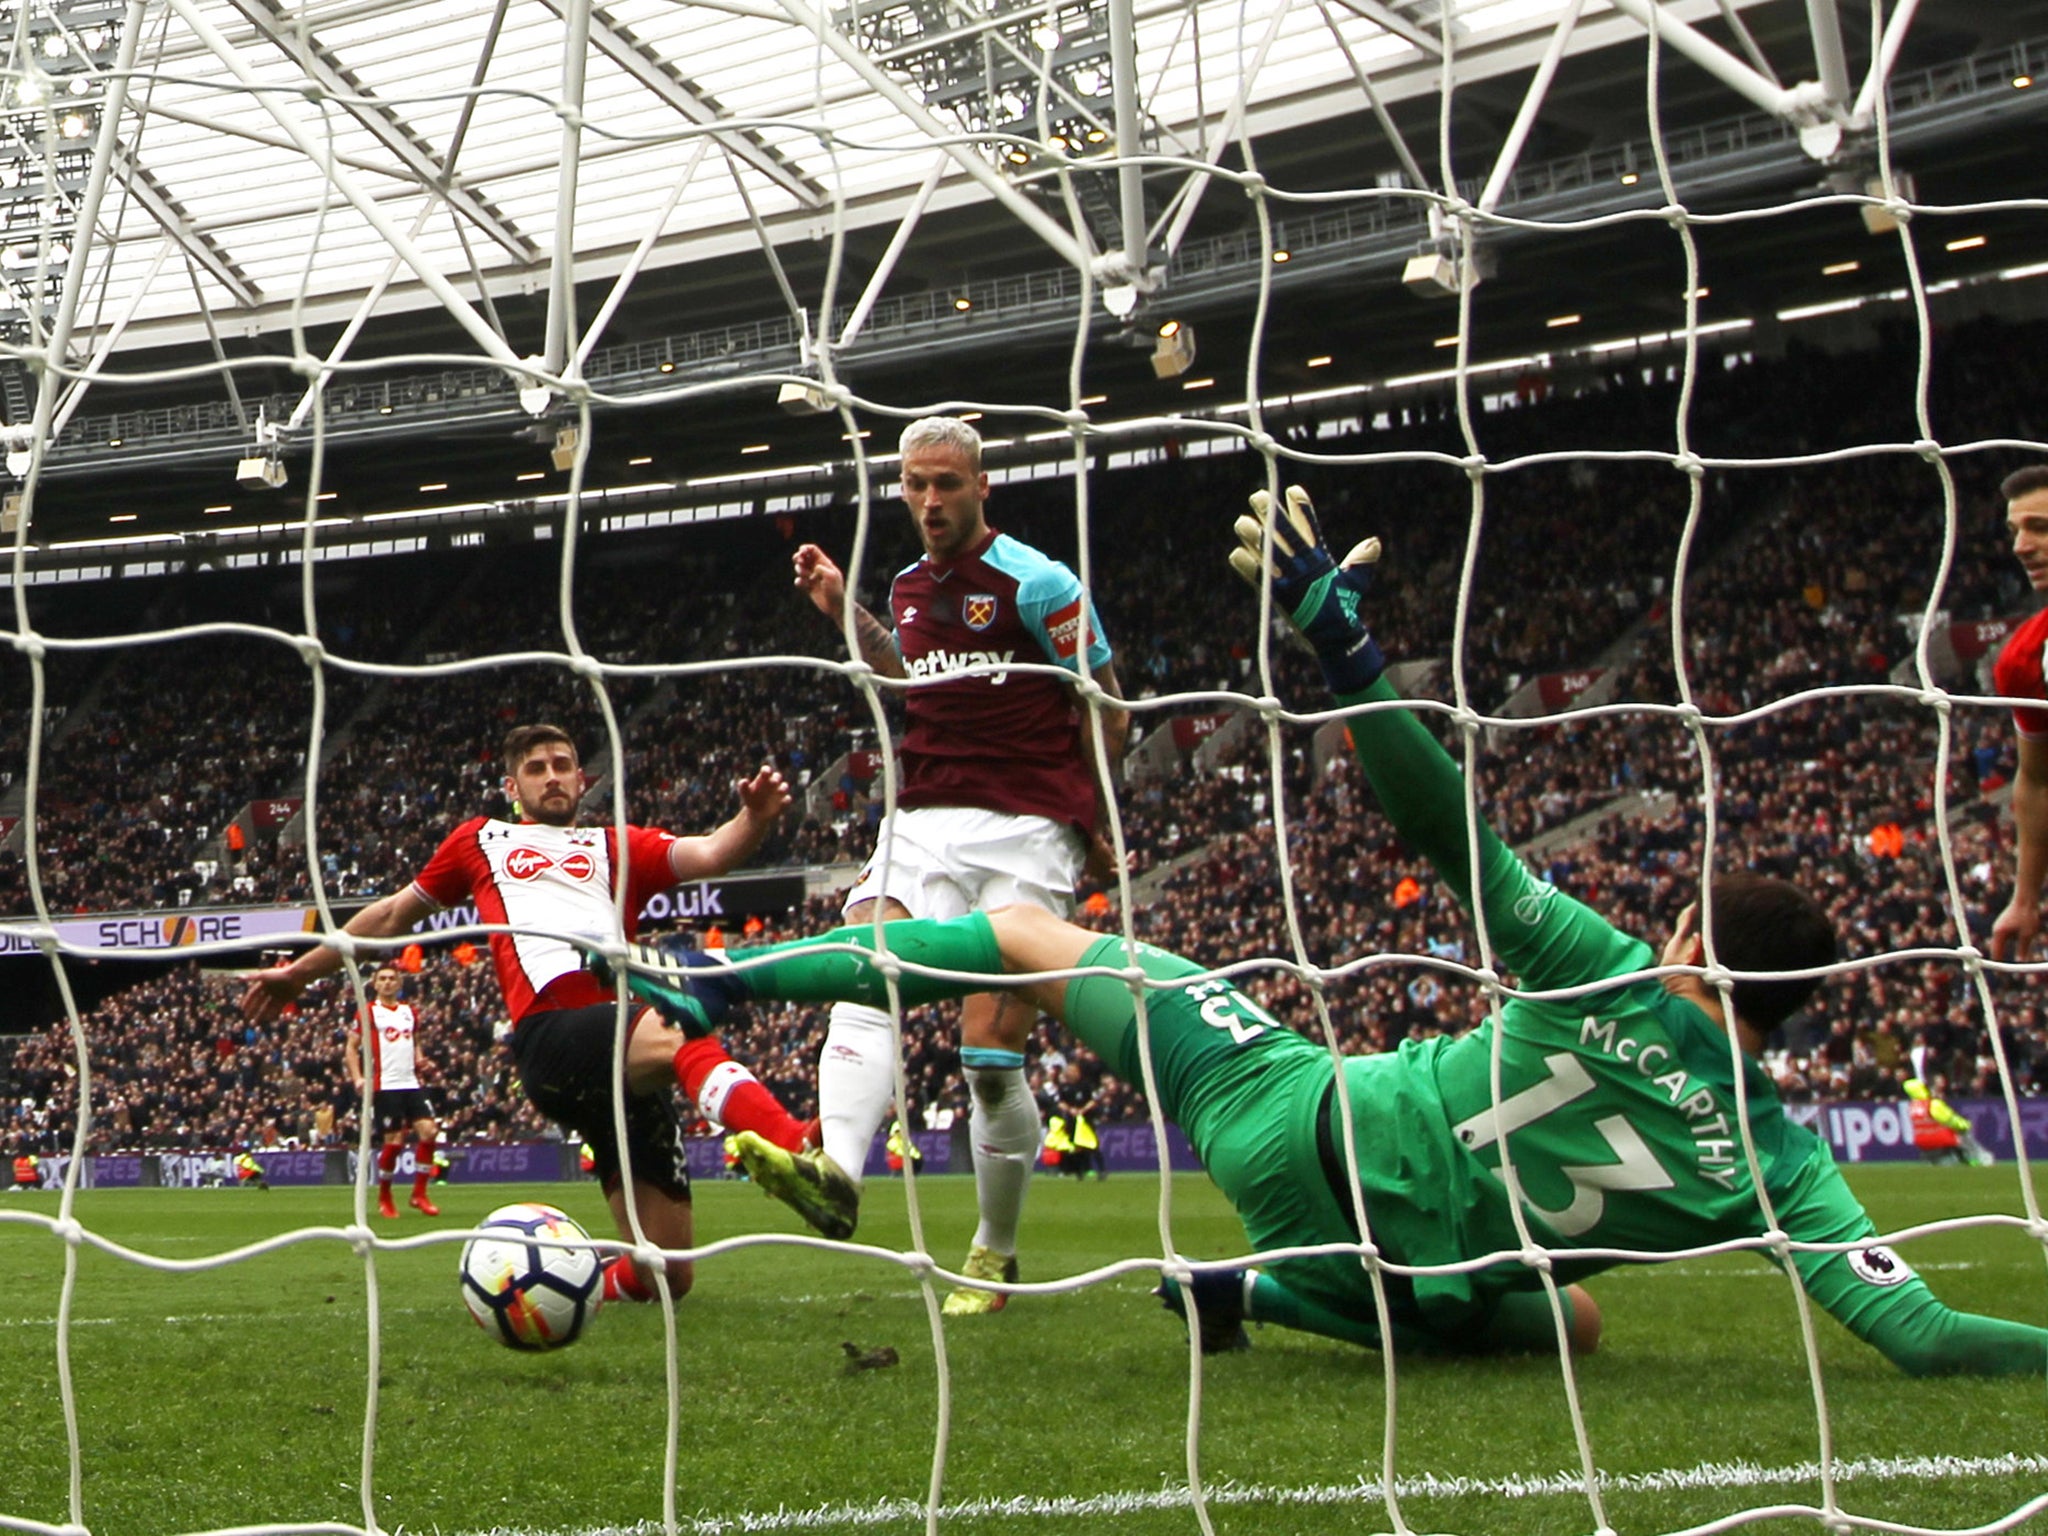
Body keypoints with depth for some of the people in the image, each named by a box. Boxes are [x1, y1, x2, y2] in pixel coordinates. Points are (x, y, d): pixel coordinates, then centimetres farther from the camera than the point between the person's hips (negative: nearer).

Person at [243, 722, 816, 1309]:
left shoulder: (616, 846, 31)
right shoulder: (482, 840, 31)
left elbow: (708, 854, 12)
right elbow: (392, 915, 41)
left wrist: (753, 818, -9)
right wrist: (301, 970, 46)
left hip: (631, 1051, 4)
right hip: (551, 1035, -3)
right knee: (682, 1030, -40)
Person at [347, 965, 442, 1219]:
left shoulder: (410, 1012, 16)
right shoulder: (368, 1012, 0)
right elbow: (351, 1048, 0)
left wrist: (419, 1060, 6)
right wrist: (358, 1078, -13)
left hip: (411, 1083, 5)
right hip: (384, 1086, -5)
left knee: (429, 1130, -8)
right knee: (394, 1140, -6)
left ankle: (419, 1194, 2)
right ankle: (384, 1198, 13)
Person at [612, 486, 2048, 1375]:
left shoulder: (1612, 987, -17)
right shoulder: (1777, 1158, -10)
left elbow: (1452, 833, -23)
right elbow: (1917, 1329, -15)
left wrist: (1339, 634, -21)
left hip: (1303, 1118, -2)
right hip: (1404, 1270, 2)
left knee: (1027, 933, 11)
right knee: (1569, 1319, 37)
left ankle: (723, 975, 14)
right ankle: (1266, 1292, 25)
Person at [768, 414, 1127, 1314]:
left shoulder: (1036, 582, -3)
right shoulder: (910, 588, 15)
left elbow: (1107, 708, 1)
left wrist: (1089, 825, 4)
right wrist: (843, 613, 20)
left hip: (1023, 835, -6)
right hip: (922, 825, 6)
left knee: (992, 1056, -8)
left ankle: (994, 1255, 10)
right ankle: (836, 1172, -40)